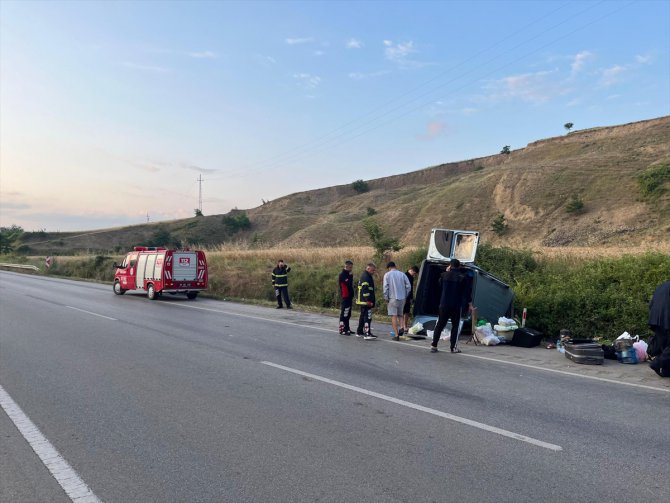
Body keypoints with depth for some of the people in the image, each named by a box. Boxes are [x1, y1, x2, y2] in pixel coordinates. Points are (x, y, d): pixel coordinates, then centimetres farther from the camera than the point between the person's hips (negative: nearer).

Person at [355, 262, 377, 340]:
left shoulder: (367, 276, 20)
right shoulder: (365, 276, -14)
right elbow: (365, 289, -23)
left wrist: (371, 301, 25)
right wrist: (368, 300, -25)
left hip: (363, 301, 11)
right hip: (365, 301, -11)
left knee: (363, 316, 17)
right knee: (368, 316, -13)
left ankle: (359, 332, 25)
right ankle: (367, 334, -15)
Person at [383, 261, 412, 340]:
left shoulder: (387, 275, -1)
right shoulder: (402, 274, 6)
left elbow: (385, 287, -7)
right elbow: (408, 286, 2)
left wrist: (386, 298, 2)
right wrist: (405, 295, 12)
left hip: (393, 298, -3)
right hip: (402, 298, 3)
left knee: (394, 316, 0)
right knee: (400, 314, 19)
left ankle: (396, 335, -4)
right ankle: (402, 327, -4)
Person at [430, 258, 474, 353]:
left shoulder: (444, 275, -2)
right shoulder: (463, 277, -4)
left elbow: (440, 284, 20)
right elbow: (467, 293, -1)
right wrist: (470, 305, 8)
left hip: (444, 305, 2)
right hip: (456, 306, -1)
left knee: (440, 325, 8)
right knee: (455, 326, 7)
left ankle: (434, 346, 7)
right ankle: (453, 347, 5)